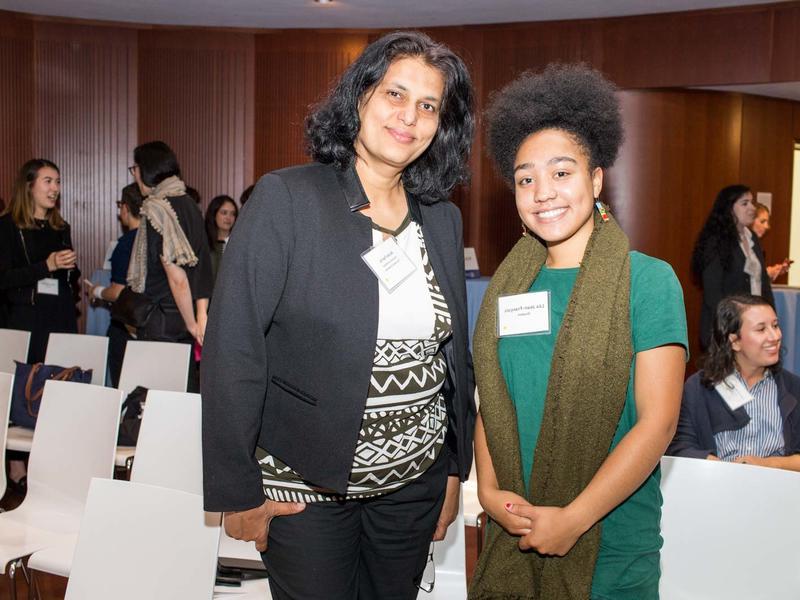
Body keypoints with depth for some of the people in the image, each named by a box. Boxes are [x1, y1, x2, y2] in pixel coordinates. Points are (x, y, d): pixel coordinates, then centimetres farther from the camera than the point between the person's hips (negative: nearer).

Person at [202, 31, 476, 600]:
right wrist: (239, 490, -12)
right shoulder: (285, 199, -12)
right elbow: (233, 349, -14)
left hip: (417, 480, 5)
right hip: (305, 483, -4)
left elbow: (455, 354, 11)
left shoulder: (443, 218, 4)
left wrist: (457, 467, 12)